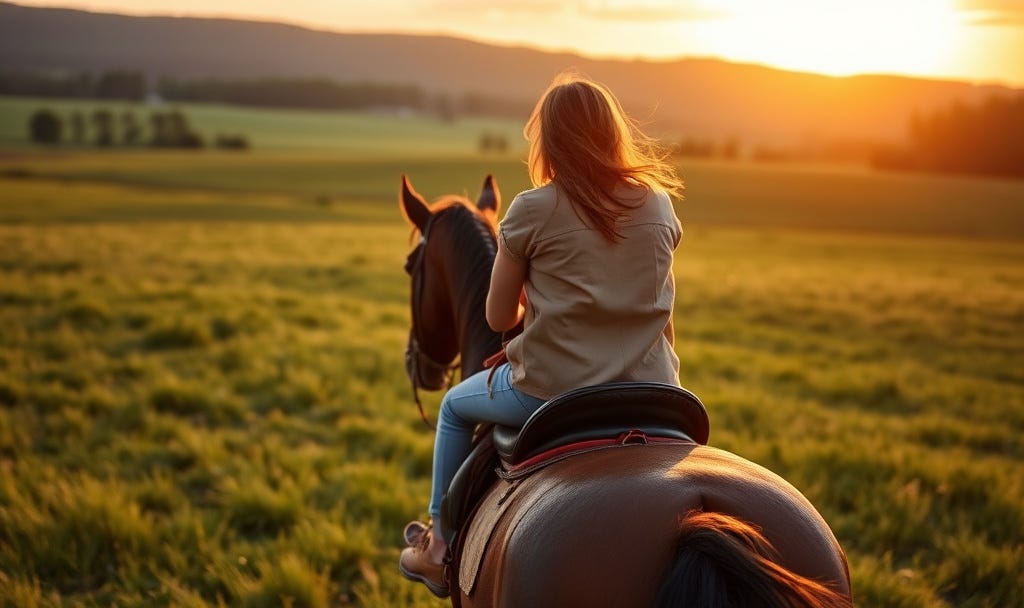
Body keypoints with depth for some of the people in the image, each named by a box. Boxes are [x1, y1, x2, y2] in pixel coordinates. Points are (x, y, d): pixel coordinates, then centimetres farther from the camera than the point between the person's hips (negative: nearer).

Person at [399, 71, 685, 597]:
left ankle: (440, 548, 33)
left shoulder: (532, 210, -9)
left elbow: (499, 317, -1)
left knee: (456, 407, 25)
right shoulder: (659, 202, 2)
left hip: (554, 387, -3)